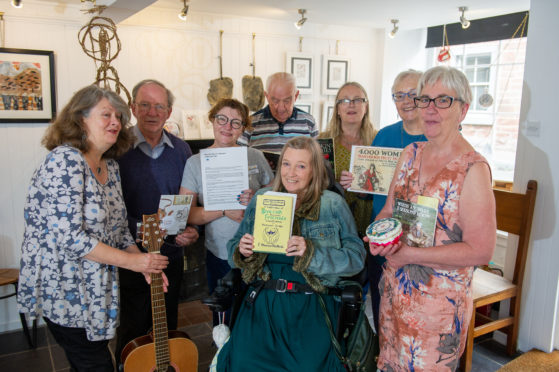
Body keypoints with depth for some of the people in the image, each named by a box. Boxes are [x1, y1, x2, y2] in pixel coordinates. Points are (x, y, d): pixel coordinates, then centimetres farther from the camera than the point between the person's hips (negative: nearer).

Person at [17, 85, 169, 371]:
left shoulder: (110, 165, 6)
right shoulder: (65, 160, -20)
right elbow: (68, 237, -27)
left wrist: (144, 262, -3)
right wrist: (132, 261, -21)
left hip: (97, 287, 8)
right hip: (64, 288, -8)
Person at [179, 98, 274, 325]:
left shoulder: (255, 157, 1)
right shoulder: (196, 162, 0)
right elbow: (186, 213, -5)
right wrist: (224, 211, -17)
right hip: (219, 254, 0)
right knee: (223, 316, 14)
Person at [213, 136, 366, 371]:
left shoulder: (333, 204, 2)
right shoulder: (261, 199, 10)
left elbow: (356, 258, -4)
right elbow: (235, 248, 17)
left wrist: (312, 252, -17)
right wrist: (242, 251, -7)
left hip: (311, 303, -1)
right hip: (262, 299, 2)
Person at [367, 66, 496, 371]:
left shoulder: (473, 168, -17)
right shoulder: (410, 153, 3)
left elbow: (480, 251, -20)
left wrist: (410, 254, -20)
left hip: (440, 300, -6)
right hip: (395, 287, 6)